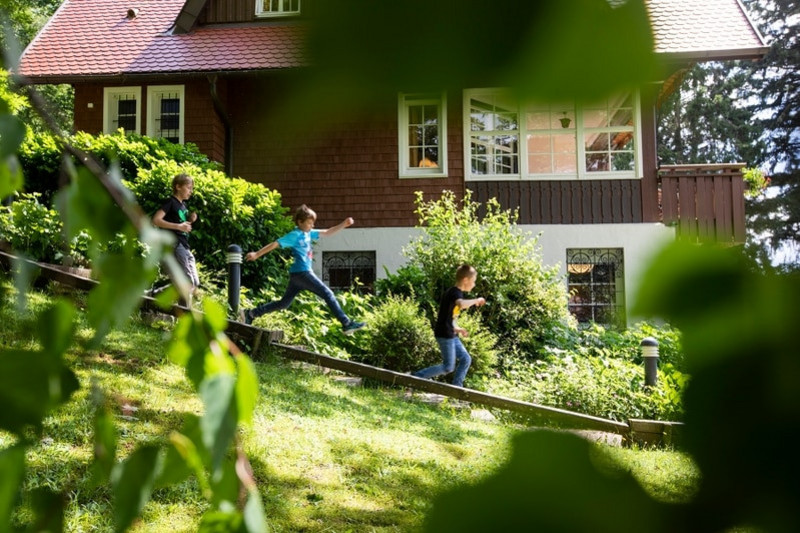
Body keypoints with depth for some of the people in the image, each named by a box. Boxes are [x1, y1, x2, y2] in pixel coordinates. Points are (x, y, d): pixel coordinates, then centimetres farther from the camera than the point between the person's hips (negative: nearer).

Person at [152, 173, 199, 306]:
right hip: (175, 244, -9)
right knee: (188, 282, -15)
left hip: (185, 246, 9)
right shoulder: (171, 202, -7)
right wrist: (179, 226, -23)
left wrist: (190, 220, 7)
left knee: (195, 284, 8)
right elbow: (156, 220, -19)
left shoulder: (183, 205, 18)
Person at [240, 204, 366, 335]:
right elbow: (275, 244, -11)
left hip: (298, 274, 10)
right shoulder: (295, 235, -10)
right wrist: (257, 254, -11)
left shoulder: (308, 233, 14)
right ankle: (347, 324, -8)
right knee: (328, 294, -7)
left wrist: (343, 225, 5)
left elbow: (327, 233, 17)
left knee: (283, 303, 14)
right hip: (302, 273, -10)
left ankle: (251, 314, 17)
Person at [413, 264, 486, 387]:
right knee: (448, 367, -4)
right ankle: (416, 377, 0)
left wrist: (456, 328, 13)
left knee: (466, 359, 11)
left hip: (451, 335, 10)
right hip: (445, 335, -10)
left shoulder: (455, 292, 13)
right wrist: (476, 300, -26)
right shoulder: (455, 292, -17)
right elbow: (462, 304, -42)